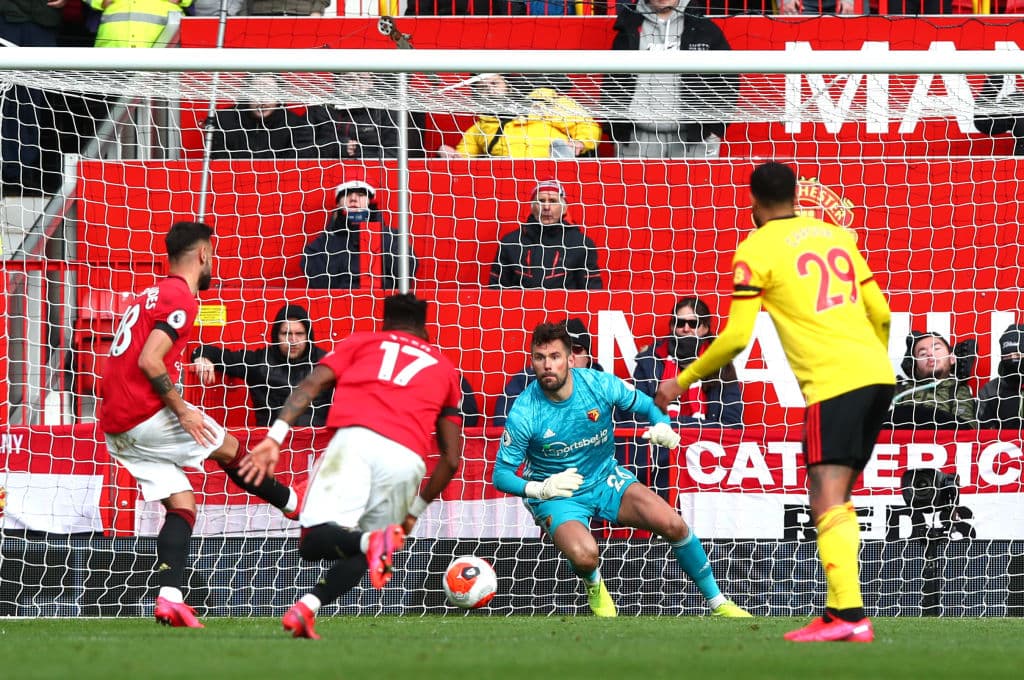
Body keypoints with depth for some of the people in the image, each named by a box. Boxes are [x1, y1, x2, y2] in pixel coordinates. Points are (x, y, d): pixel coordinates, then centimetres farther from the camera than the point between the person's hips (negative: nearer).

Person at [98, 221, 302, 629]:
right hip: (146, 414, -9)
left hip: (115, 425, 9)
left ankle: (169, 598, -8)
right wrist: (180, 411, -15)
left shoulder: (152, 296, 20)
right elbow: (149, 361, -21)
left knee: (182, 504, 5)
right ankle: (293, 502, 31)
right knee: (229, 449, 11)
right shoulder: (182, 299, -10)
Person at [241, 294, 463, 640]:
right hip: (407, 457, 2)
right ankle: (307, 607, -7)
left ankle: (371, 542, -38)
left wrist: (275, 437, 0)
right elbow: (451, 460, 27)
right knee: (359, 555, 17)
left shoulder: (361, 342, 28)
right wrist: (416, 511, 37)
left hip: (354, 440, -2)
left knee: (315, 540, -9)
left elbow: (312, 384, 9)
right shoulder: (444, 368, 32)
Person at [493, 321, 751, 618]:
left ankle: (719, 604, 5)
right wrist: (539, 489, -30)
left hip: (607, 481, 3)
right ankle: (595, 589, 7)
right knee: (584, 555, -33)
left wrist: (662, 427, -21)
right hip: (556, 496, -3)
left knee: (673, 524, -15)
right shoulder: (524, 414, -21)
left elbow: (649, 405, 2)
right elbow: (501, 475, -12)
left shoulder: (600, 384, -15)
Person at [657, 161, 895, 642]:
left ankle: (848, 615, -25)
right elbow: (880, 313, 20)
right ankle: (841, 603, 13)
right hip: (877, 373, 7)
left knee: (827, 502, -11)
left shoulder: (755, 250, -1)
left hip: (833, 383, -7)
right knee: (838, 499, 16)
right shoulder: (838, 236, 18)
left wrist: (683, 381, 8)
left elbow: (736, 337, -5)